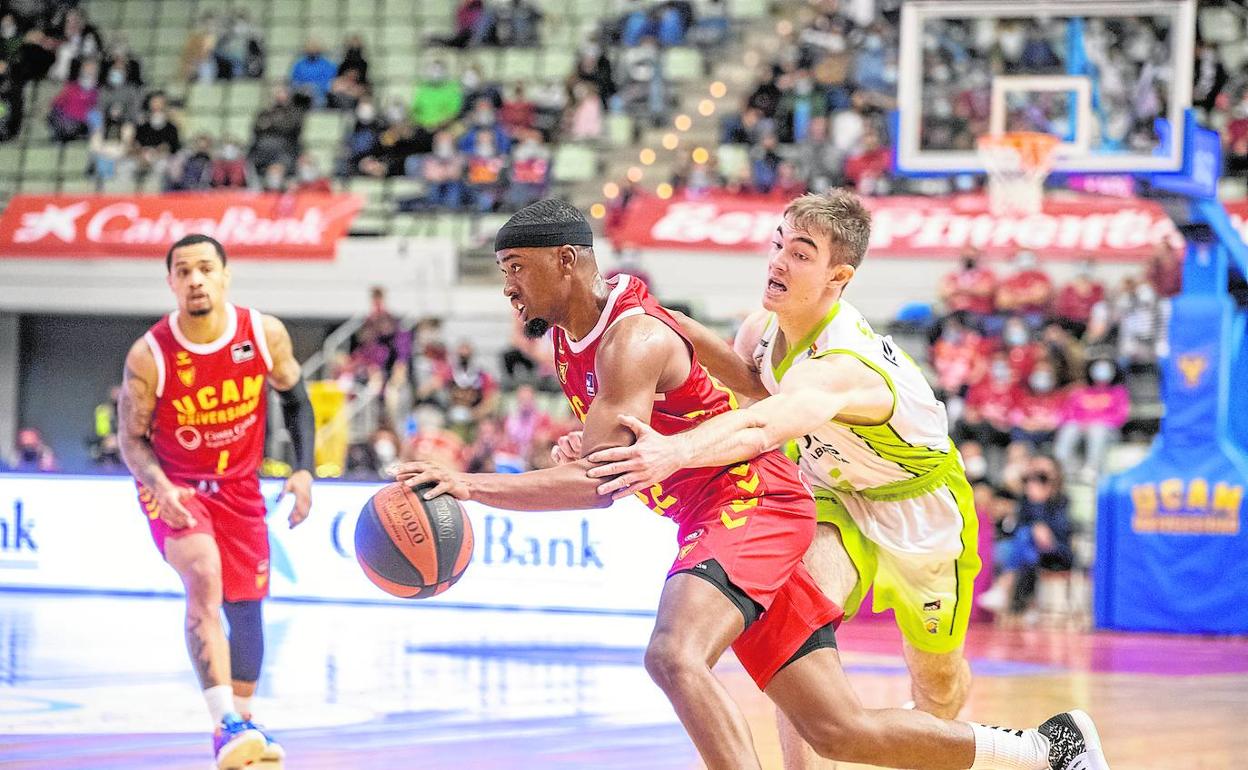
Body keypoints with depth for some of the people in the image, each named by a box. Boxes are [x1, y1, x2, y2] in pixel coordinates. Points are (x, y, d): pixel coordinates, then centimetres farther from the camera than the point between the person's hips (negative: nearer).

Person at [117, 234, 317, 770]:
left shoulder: (265, 334, -14)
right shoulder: (148, 356, -21)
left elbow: (295, 400, 4)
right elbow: (132, 440, -11)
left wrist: (303, 469, -7)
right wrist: (160, 487, -29)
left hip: (238, 484, 4)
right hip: (173, 484, -4)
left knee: (245, 604, 10)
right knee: (204, 576, -28)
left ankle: (240, 720, 32)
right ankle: (225, 722, -34)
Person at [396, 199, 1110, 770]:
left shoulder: (634, 339, -19)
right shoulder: (568, 338, 10)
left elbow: (599, 483, -29)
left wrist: (473, 486, -33)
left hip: (754, 500, -9)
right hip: (711, 519, 9)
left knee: (674, 655, -34)